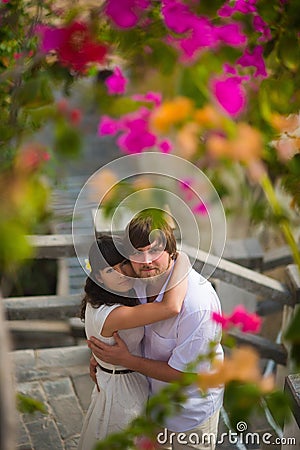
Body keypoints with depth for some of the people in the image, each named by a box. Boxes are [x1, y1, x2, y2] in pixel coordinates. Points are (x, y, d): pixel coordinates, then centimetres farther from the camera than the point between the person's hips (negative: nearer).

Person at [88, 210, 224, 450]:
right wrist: (102, 354, -4)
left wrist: (126, 359, -23)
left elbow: (180, 372, -27)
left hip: (191, 410, -7)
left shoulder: (198, 305, -37)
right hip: (152, 397, 7)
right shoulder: (139, 282, -13)